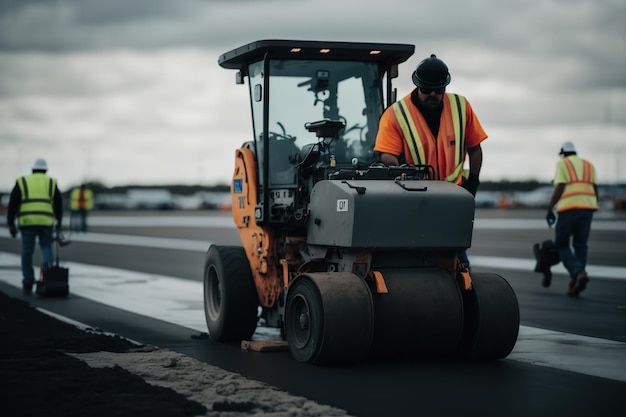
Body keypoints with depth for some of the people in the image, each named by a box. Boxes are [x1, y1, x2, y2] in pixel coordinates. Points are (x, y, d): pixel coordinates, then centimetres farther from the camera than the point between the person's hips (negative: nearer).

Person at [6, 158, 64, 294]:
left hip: (27, 221, 0)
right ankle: (48, 264, -16)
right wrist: (59, 221, 28)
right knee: (46, 246, 15)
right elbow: (58, 204, 16)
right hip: (46, 221, 0)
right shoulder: (51, 183, 15)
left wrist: (11, 224, 10)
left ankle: (28, 284, 6)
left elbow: (12, 204, 8)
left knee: (27, 252, 6)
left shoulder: (22, 182, 13)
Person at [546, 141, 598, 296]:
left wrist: (549, 209, -3)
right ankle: (575, 283, 6)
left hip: (569, 208, -5)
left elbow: (559, 188, -6)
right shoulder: (589, 165, 19)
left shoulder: (562, 164, 5)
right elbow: (595, 189, 11)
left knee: (562, 245, 5)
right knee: (580, 245, 10)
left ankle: (578, 272, -18)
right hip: (587, 207, 5)